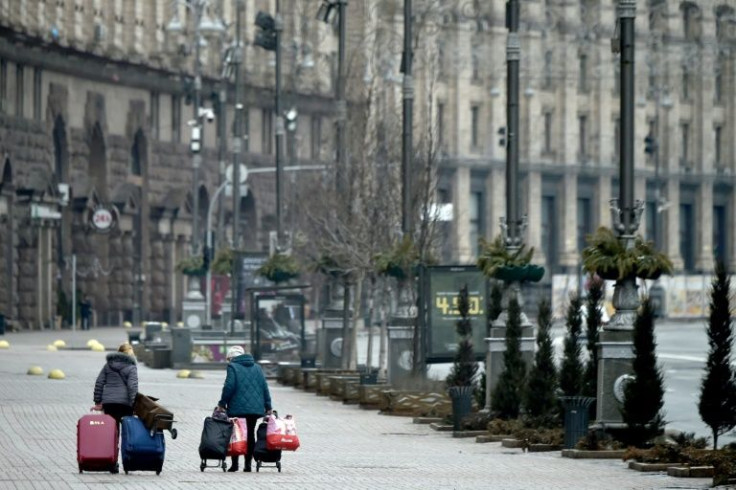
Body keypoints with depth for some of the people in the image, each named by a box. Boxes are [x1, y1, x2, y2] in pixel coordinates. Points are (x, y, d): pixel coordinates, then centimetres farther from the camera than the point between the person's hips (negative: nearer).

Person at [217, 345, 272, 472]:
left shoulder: (232, 367, -3)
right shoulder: (257, 368, 14)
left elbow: (229, 386, -11)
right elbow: (265, 387, 11)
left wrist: (222, 403, -3)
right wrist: (268, 406, 13)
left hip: (237, 408, -5)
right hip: (255, 408, 5)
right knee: (250, 434, 8)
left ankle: (235, 463, -2)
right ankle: (248, 463, 5)